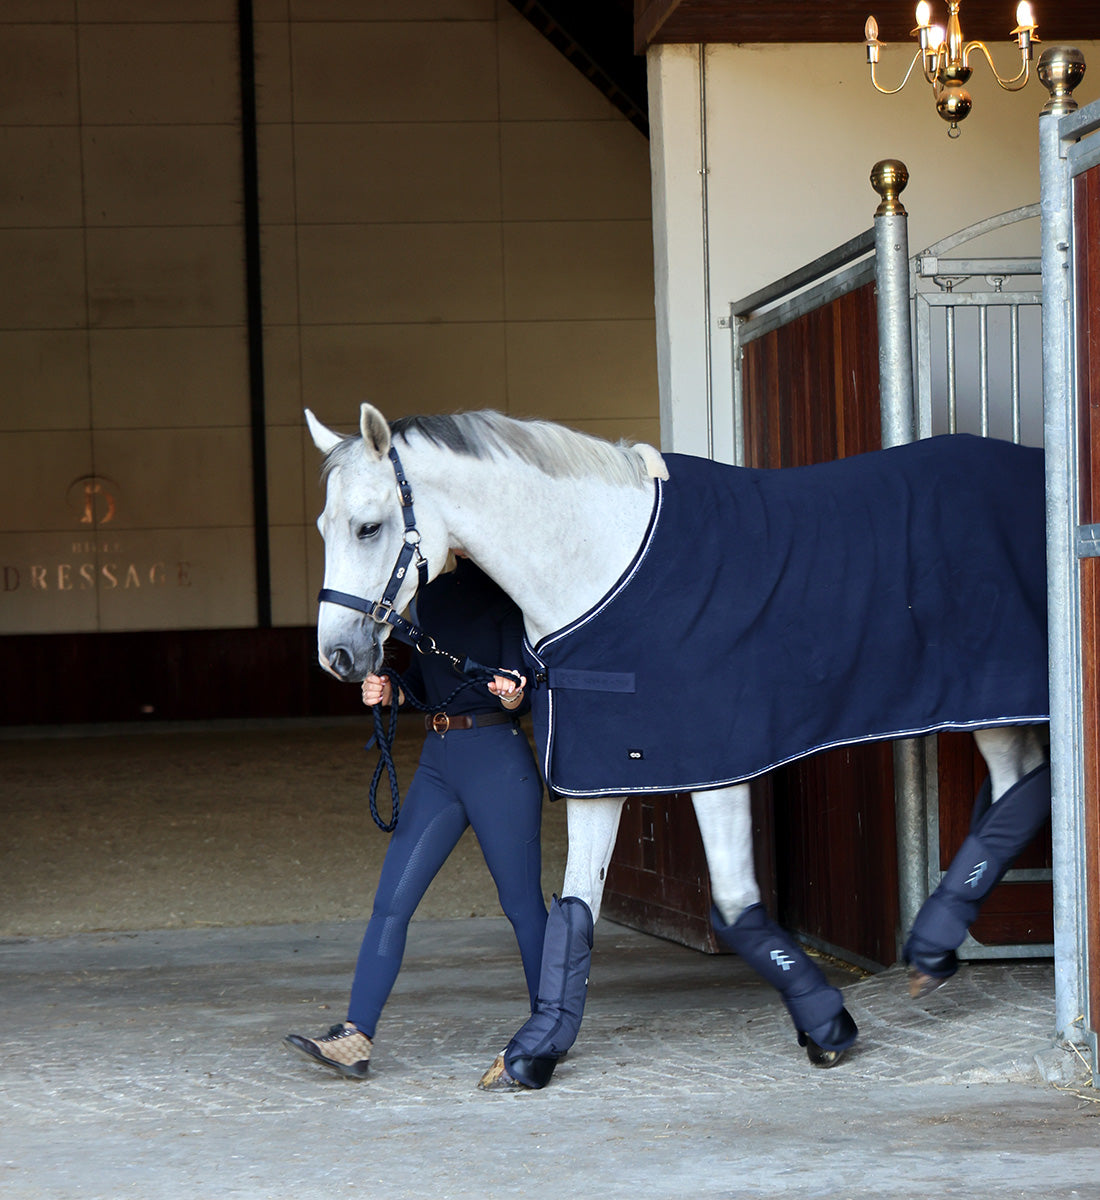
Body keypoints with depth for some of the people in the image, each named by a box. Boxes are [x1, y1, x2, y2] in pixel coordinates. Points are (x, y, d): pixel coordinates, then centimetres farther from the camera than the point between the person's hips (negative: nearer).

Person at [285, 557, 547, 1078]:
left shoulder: (504, 590, -7)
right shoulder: (431, 590, 14)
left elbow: (523, 681, -13)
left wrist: (512, 696, -35)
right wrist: (388, 692, 1)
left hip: (497, 759, -7)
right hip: (437, 760, 7)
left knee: (522, 906, 3)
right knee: (391, 902, 0)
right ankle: (355, 1038, -1)